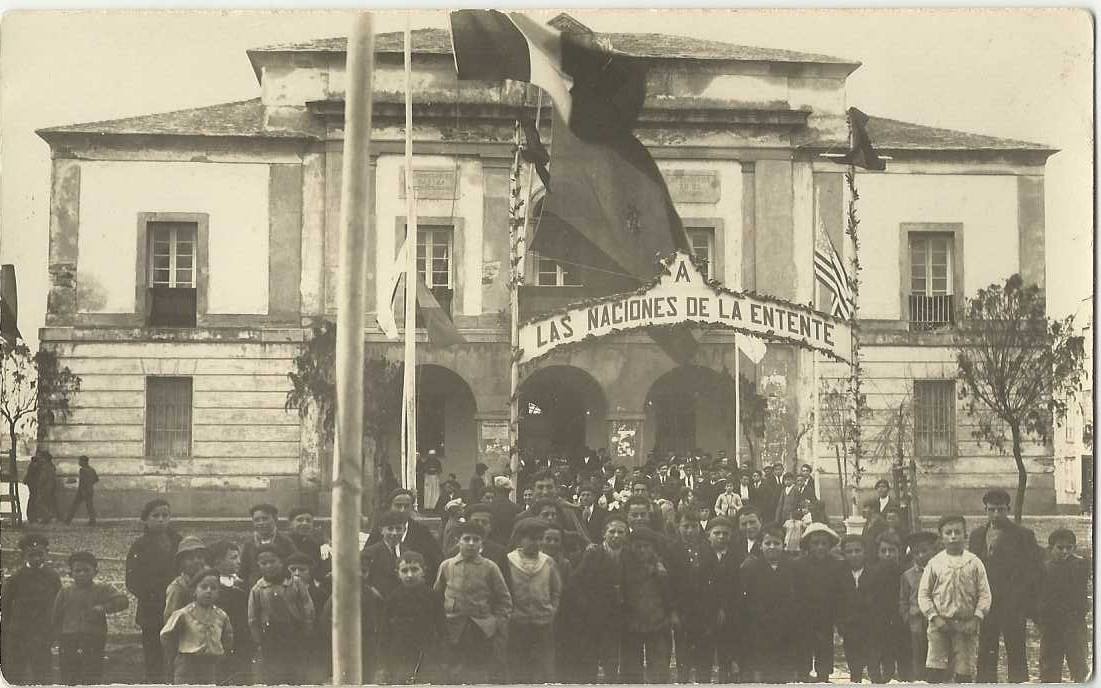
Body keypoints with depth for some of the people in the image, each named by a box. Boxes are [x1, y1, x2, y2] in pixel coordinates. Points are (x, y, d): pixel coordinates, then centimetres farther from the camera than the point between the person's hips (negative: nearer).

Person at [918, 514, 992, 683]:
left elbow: (985, 594, 3)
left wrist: (976, 619, -9)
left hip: (966, 626, 0)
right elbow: (923, 594, 5)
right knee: (935, 671, -8)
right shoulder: (935, 563, 5)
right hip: (940, 625, 0)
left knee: (964, 672, 1)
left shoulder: (974, 563, 4)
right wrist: (934, 617, -7)